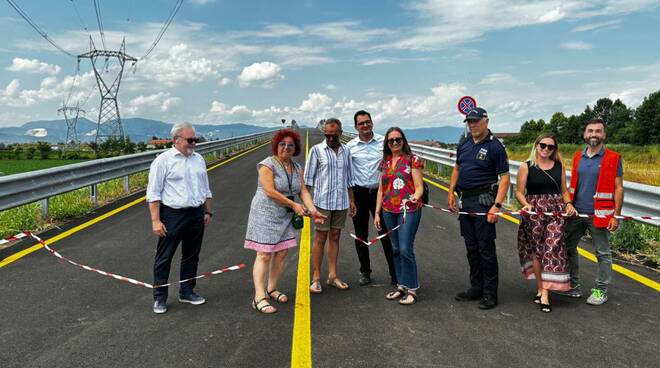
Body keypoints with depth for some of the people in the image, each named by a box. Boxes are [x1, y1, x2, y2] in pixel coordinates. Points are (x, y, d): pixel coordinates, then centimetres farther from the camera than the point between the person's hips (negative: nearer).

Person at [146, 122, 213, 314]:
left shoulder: (198, 159, 11)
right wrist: (156, 220, -15)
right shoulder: (163, 160, -8)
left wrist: (208, 212, 16)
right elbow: (153, 193, -10)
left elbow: (205, 189, 19)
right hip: (172, 215, -6)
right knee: (164, 258, 3)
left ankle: (187, 292, 28)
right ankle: (159, 298, 14)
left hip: (196, 215, 6)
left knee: (191, 256, 14)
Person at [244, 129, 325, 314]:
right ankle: (259, 298, -6)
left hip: (285, 216, 7)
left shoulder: (297, 168, 10)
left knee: (282, 252, 7)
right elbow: (270, 191, -19)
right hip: (266, 214, -7)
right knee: (264, 255, -8)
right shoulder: (267, 165, -11)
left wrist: (312, 208, -13)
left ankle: (272, 289, 23)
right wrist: (294, 205, -17)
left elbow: (303, 190, 3)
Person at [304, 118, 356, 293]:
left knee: (335, 238, 10)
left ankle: (332, 276, 19)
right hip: (323, 202, -4)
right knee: (320, 239, 2)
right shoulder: (317, 150, -4)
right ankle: (316, 278, 9)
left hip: (341, 202, 4)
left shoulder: (346, 151, 8)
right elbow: (308, 178, -4)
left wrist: (352, 200, 12)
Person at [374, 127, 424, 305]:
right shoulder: (385, 162, 14)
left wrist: (415, 197, -28)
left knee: (405, 249, -10)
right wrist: (377, 212, 12)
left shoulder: (412, 160, -2)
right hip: (389, 211, 6)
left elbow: (419, 186, -6)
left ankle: (412, 289, 3)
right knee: (396, 249, 10)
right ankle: (402, 286, 21)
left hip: (408, 210, -5)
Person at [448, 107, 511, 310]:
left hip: (483, 201, -7)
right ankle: (476, 288, 24)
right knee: (471, 248, 13)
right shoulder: (464, 144, 11)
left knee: (486, 248, -3)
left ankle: (490, 293, 7)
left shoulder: (494, 146, -9)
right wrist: (451, 192, 13)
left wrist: (497, 206, -19)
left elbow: (505, 178, -11)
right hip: (464, 200, 7)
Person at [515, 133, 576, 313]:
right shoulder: (526, 166, 2)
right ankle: (540, 288, 16)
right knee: (537, 250, 3)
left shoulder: (559, 166, 12)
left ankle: (544, 292, -4)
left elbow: (564, 191, 15)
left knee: (552, 249, -7)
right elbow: (519, 192, -1)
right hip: (534, 212, -2)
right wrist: (526, 204, -18)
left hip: (556, 211, 2)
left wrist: (568, 204, -3)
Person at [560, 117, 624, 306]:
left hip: (599, 215, -5)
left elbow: (618, 188, -5)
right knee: (568, 248, 9)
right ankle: (573, 286, 22)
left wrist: (616, 215, -10)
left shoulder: (613, 158, -4)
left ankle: (601, 290, 19)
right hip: (576, 213, 5)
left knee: (603, 253, 6)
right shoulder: (577, 157, 9)